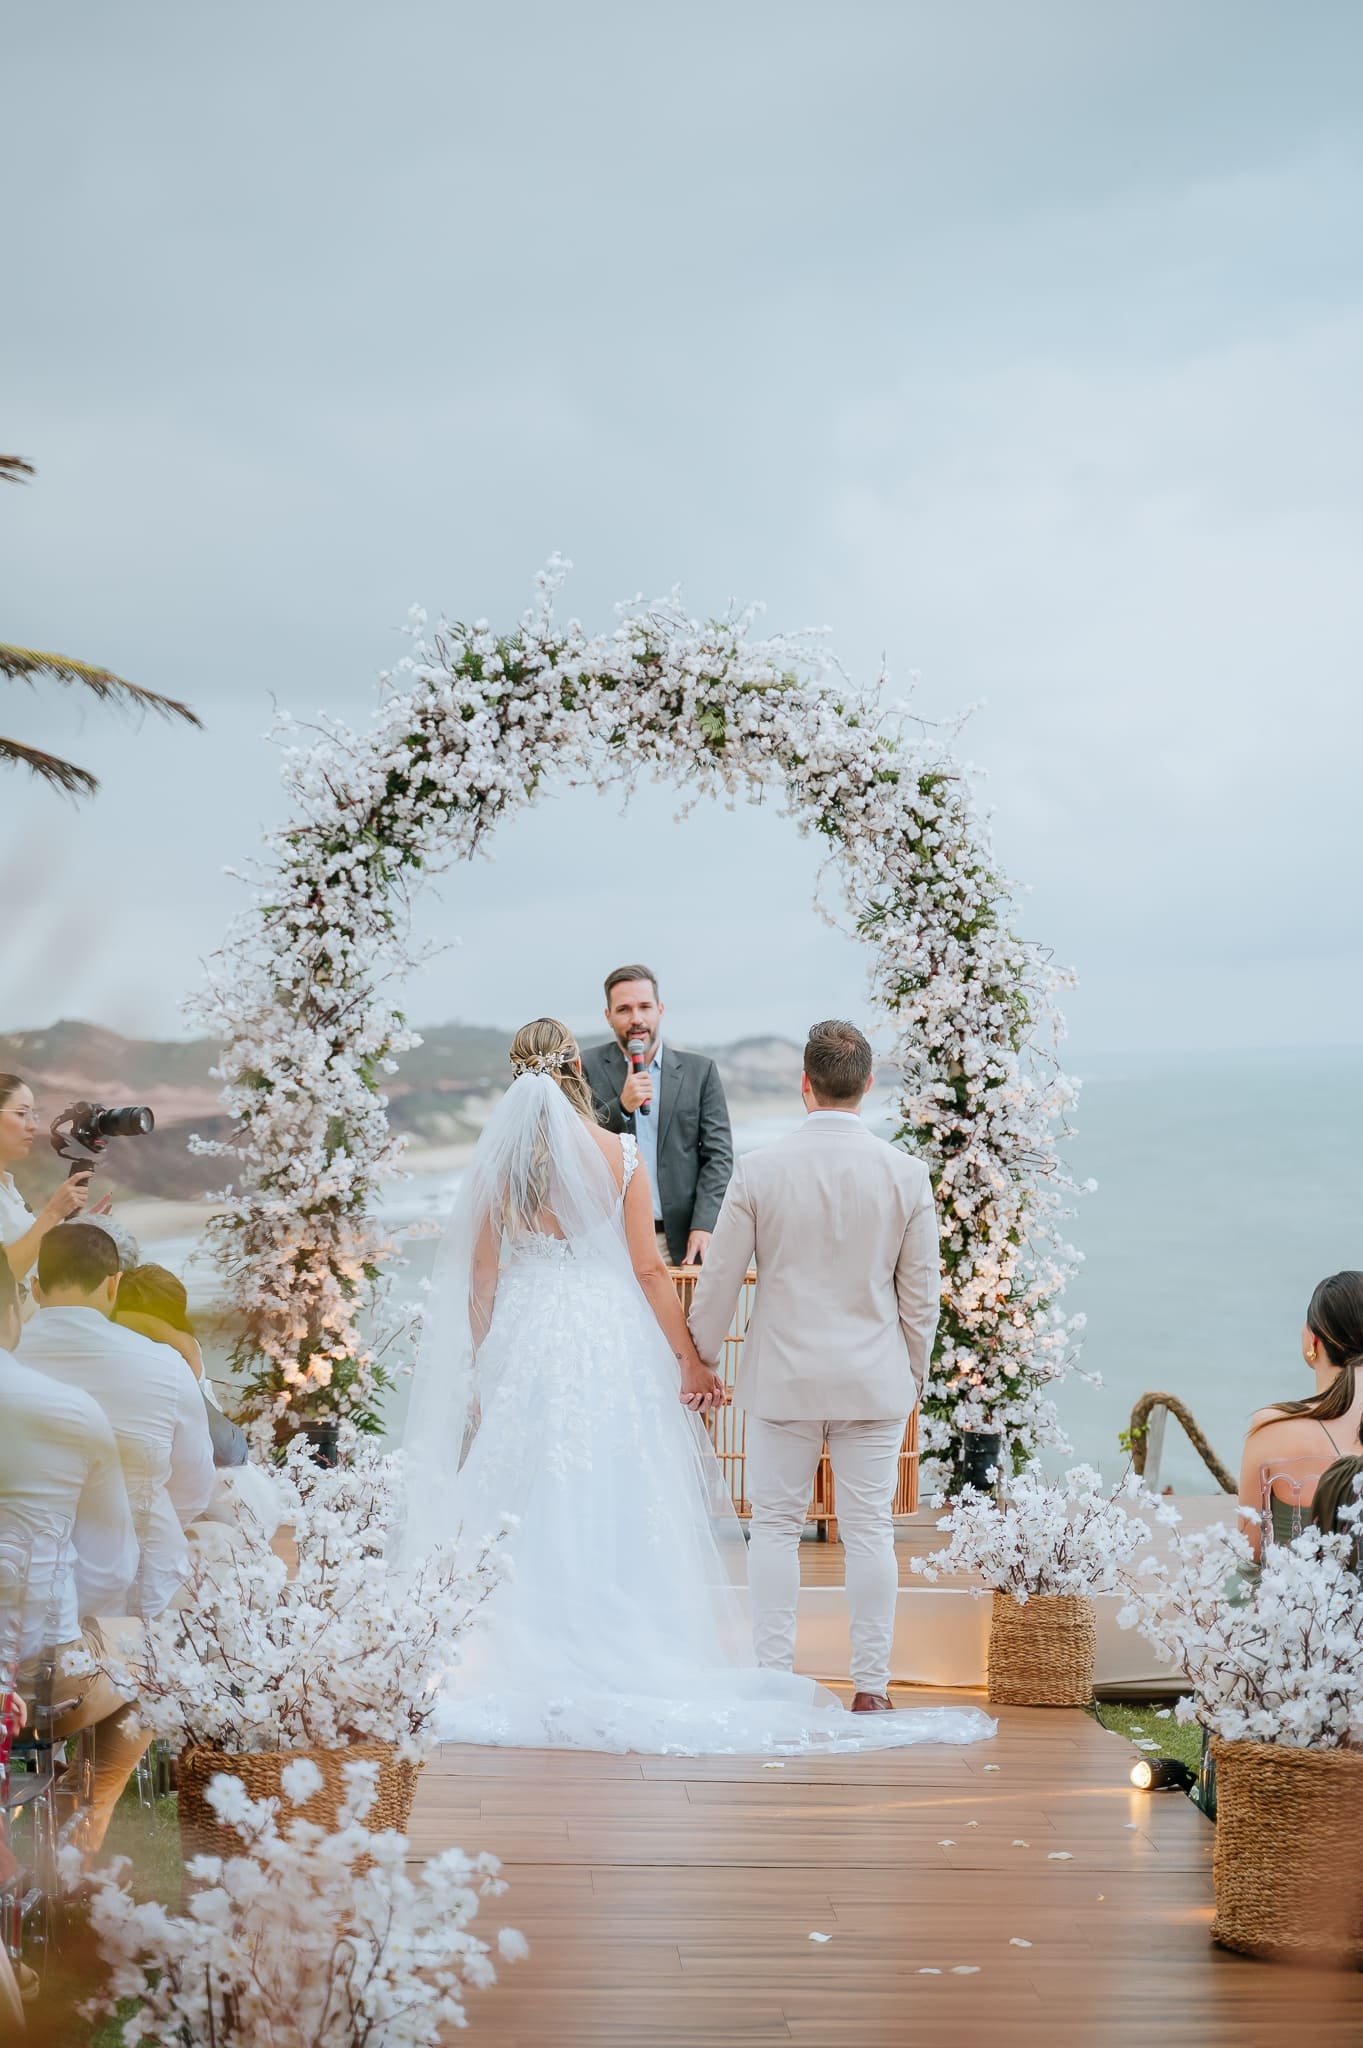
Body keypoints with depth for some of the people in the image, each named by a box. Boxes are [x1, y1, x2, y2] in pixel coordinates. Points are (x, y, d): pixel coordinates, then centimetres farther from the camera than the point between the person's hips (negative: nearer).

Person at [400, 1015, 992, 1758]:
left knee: (526, 1504, 7)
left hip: (525, 1340, 1)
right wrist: (689, 1359, -1)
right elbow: (649, 1269, -6)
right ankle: (622, 1656, 9)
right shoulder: (618, 1154, -5)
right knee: (619, 1502, 7)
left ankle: (527, 1660, 8)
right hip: (613, 1340, -1)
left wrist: (481, 1362, 11)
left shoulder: (497, 1160, -2)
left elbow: (480, 1274, 1)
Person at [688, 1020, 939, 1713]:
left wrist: (699, 1358, 11)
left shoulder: (758, 1169, -9)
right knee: (869, 1530, 6)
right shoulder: (906, 1173, -6)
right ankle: (870, 1686, 9)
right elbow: (922, 1290, 1)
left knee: (775, 1527, 9)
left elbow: (720, 1279, -3)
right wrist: (913, 1372, 15)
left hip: (782, 1376, -1)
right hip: (875, 1381, 1)